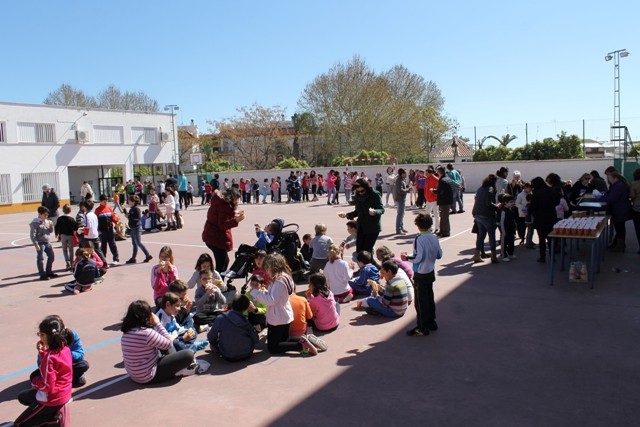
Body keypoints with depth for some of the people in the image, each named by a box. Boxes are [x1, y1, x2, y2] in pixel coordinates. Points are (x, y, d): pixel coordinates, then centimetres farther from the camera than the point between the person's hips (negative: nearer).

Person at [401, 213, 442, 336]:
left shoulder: (419, 239, -20)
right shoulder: (434, 238, 1)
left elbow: (419, 258, -24)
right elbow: (439, 255, 8)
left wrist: (407, 258, -11)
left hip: (421, 274, -7)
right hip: (431, 273, 7)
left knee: (421, 301, 1)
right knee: (430, 298, 18)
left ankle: (422, 328, 8)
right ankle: (431, 322, 29)